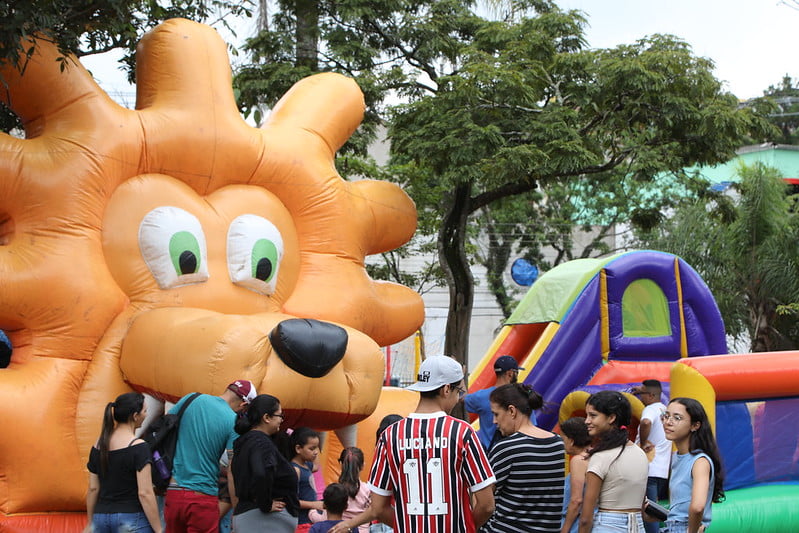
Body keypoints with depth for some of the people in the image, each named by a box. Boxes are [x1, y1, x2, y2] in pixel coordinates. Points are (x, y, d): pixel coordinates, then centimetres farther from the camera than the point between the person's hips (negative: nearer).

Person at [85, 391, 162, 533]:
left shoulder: (98, 446, 8)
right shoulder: (138, 447, -10)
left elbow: (93, 489, 12)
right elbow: (145, 493, -14)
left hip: (101, 518, 6)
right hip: (131, 517, -6)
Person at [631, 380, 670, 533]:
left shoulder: (651, 409, -9)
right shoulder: (665, 410, 17)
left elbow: (646, 422, -34)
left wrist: (643, 443, -20)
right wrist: (642, 391, 36)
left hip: (649, 470, -9)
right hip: (663, 471, 9)